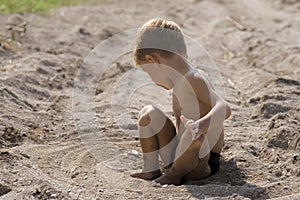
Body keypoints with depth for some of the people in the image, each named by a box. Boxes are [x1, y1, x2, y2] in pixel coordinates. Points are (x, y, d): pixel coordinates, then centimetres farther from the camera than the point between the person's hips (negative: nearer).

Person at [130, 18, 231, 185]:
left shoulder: (194, 79, -21)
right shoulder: (181, 81, 8)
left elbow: (224, 108, -36)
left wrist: (202, 124, -53)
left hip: (202, 162, -9)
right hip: (181, 155, 9)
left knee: (196, 135, -39)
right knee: (149, 113, 6)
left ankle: (174, 174, -12)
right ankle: (151, 170, 4)